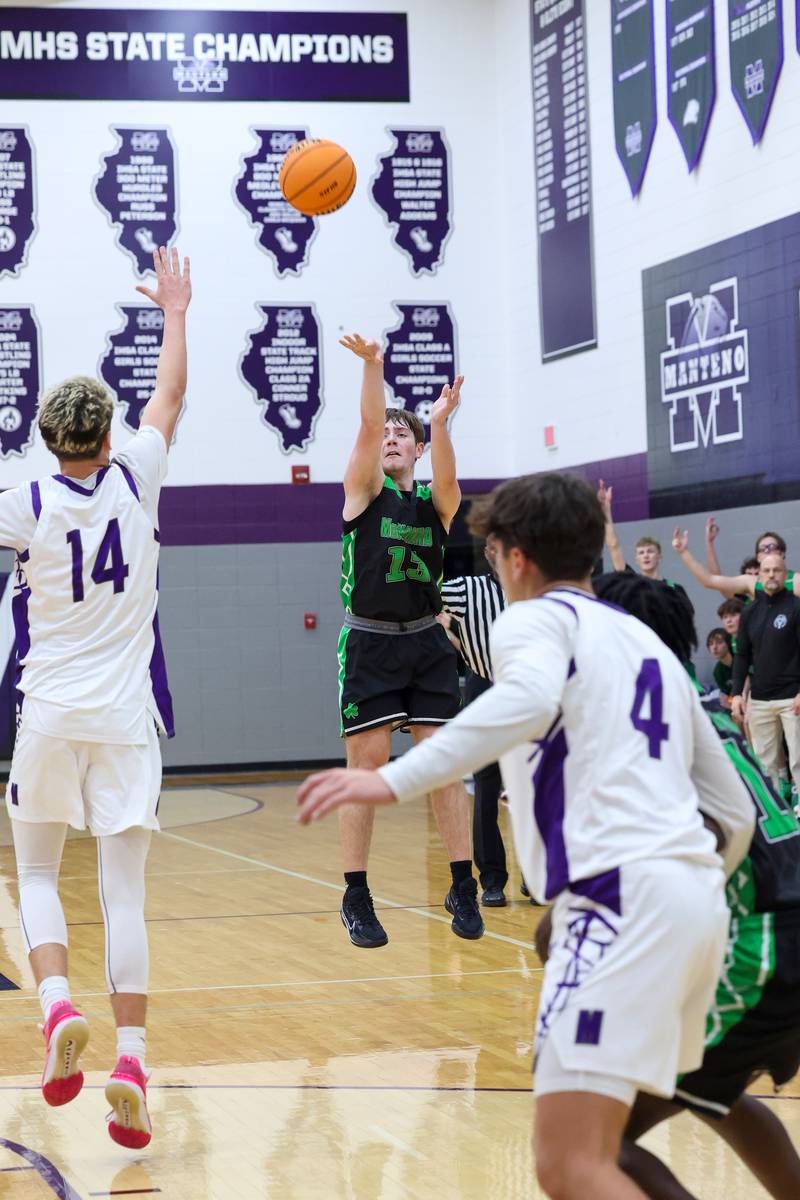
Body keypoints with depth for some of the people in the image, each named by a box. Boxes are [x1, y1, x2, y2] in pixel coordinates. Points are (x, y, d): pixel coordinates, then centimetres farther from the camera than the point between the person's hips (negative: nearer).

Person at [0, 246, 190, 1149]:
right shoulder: (135, 481, -1)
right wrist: (175, 311, 27)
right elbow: (170, 395, 13)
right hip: (125, 718, 1)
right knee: (124, 893, 0)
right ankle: (130, 1057, -11)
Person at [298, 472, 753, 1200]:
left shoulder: (535, 619, 4)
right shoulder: (647, 643, 27)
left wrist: (394, 781, -28)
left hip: (620, 894, -9)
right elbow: (735, 813, 25)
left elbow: (530, 698, -22)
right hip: (697, 895, 9)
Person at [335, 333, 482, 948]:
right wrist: (372, 365, -31)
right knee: (367, 765, -3)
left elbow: (445, 472, -16)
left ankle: (464, 887, 6)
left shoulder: (437, 499, 7)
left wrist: (440, 422, -38)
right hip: (369, 642, -2)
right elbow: (368, 426, -14)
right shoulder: (364, 489, 3)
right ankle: (357, 898, 3)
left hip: (427, 642, 2)